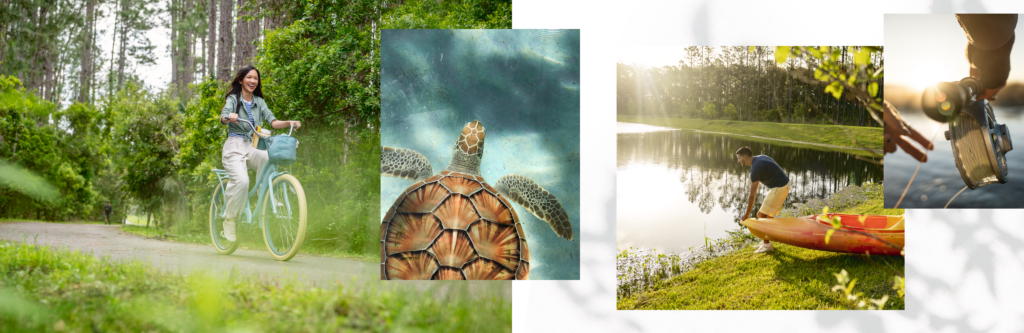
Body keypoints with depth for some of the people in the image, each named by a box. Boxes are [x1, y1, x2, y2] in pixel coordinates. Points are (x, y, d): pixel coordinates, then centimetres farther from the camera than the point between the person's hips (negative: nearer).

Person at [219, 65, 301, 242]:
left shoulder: (258, 101, 14)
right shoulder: (233, 98, 2)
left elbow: (272, 121, 1)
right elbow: (223, 117, -17)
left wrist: (288, 123, -19)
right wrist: (230, 117, -41)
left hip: (252, 147, 4)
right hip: (234, 147, -4)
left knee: (269, 159, -32)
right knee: (242, 180, -30)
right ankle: (229, 219, -10)